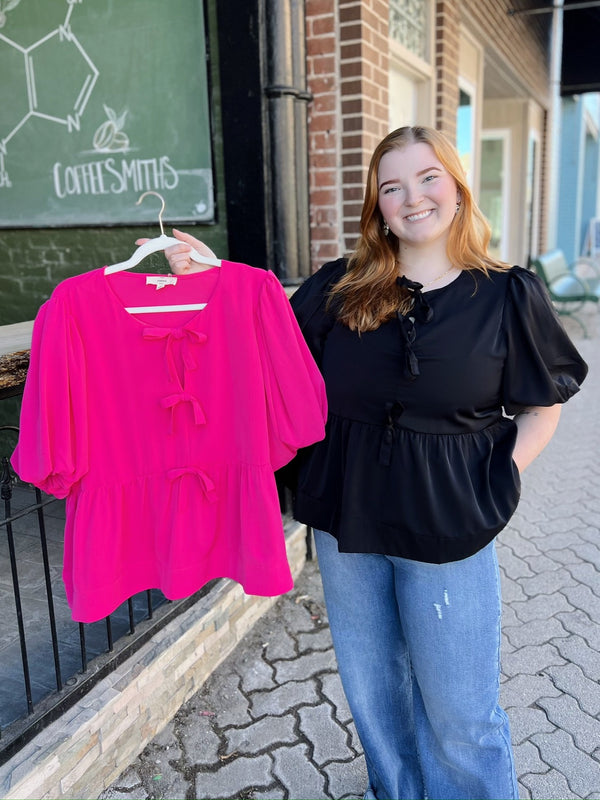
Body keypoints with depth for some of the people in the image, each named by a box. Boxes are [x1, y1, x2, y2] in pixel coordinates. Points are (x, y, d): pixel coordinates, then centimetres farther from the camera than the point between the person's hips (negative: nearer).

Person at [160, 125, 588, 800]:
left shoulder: (508, 296, -4)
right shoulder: (340, 289, 0)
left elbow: (541, 406, 3)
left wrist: (499, 480, -8)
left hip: (449, 532, -3)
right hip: (347, 522, 3)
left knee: (458, 710, 11)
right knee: (371, 692, 22)